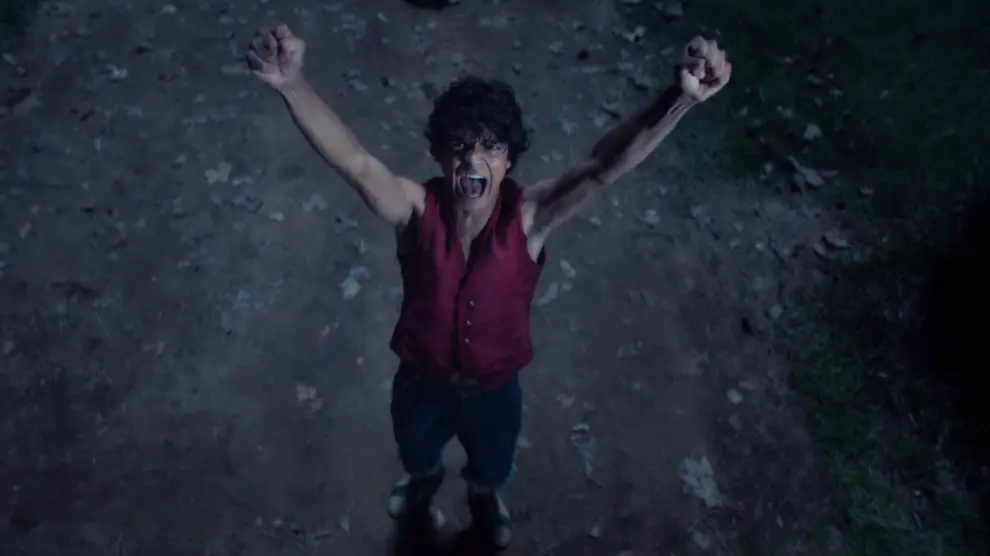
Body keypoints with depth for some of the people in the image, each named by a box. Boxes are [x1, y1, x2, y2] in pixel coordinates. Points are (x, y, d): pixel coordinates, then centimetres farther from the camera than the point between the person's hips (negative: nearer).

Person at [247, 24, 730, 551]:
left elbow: (604, 165, -45)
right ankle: (423, 482, 72)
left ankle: (484, 498, 70)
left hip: (495, 386, 0)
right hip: (421, 381, 0)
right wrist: (292, 84, -67)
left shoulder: (529, 215, -30)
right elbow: (351, 160, -48)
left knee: (490, 466, 33)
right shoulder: (416, 209, -31)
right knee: (417, 452, 35)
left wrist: (680, 98, -61)